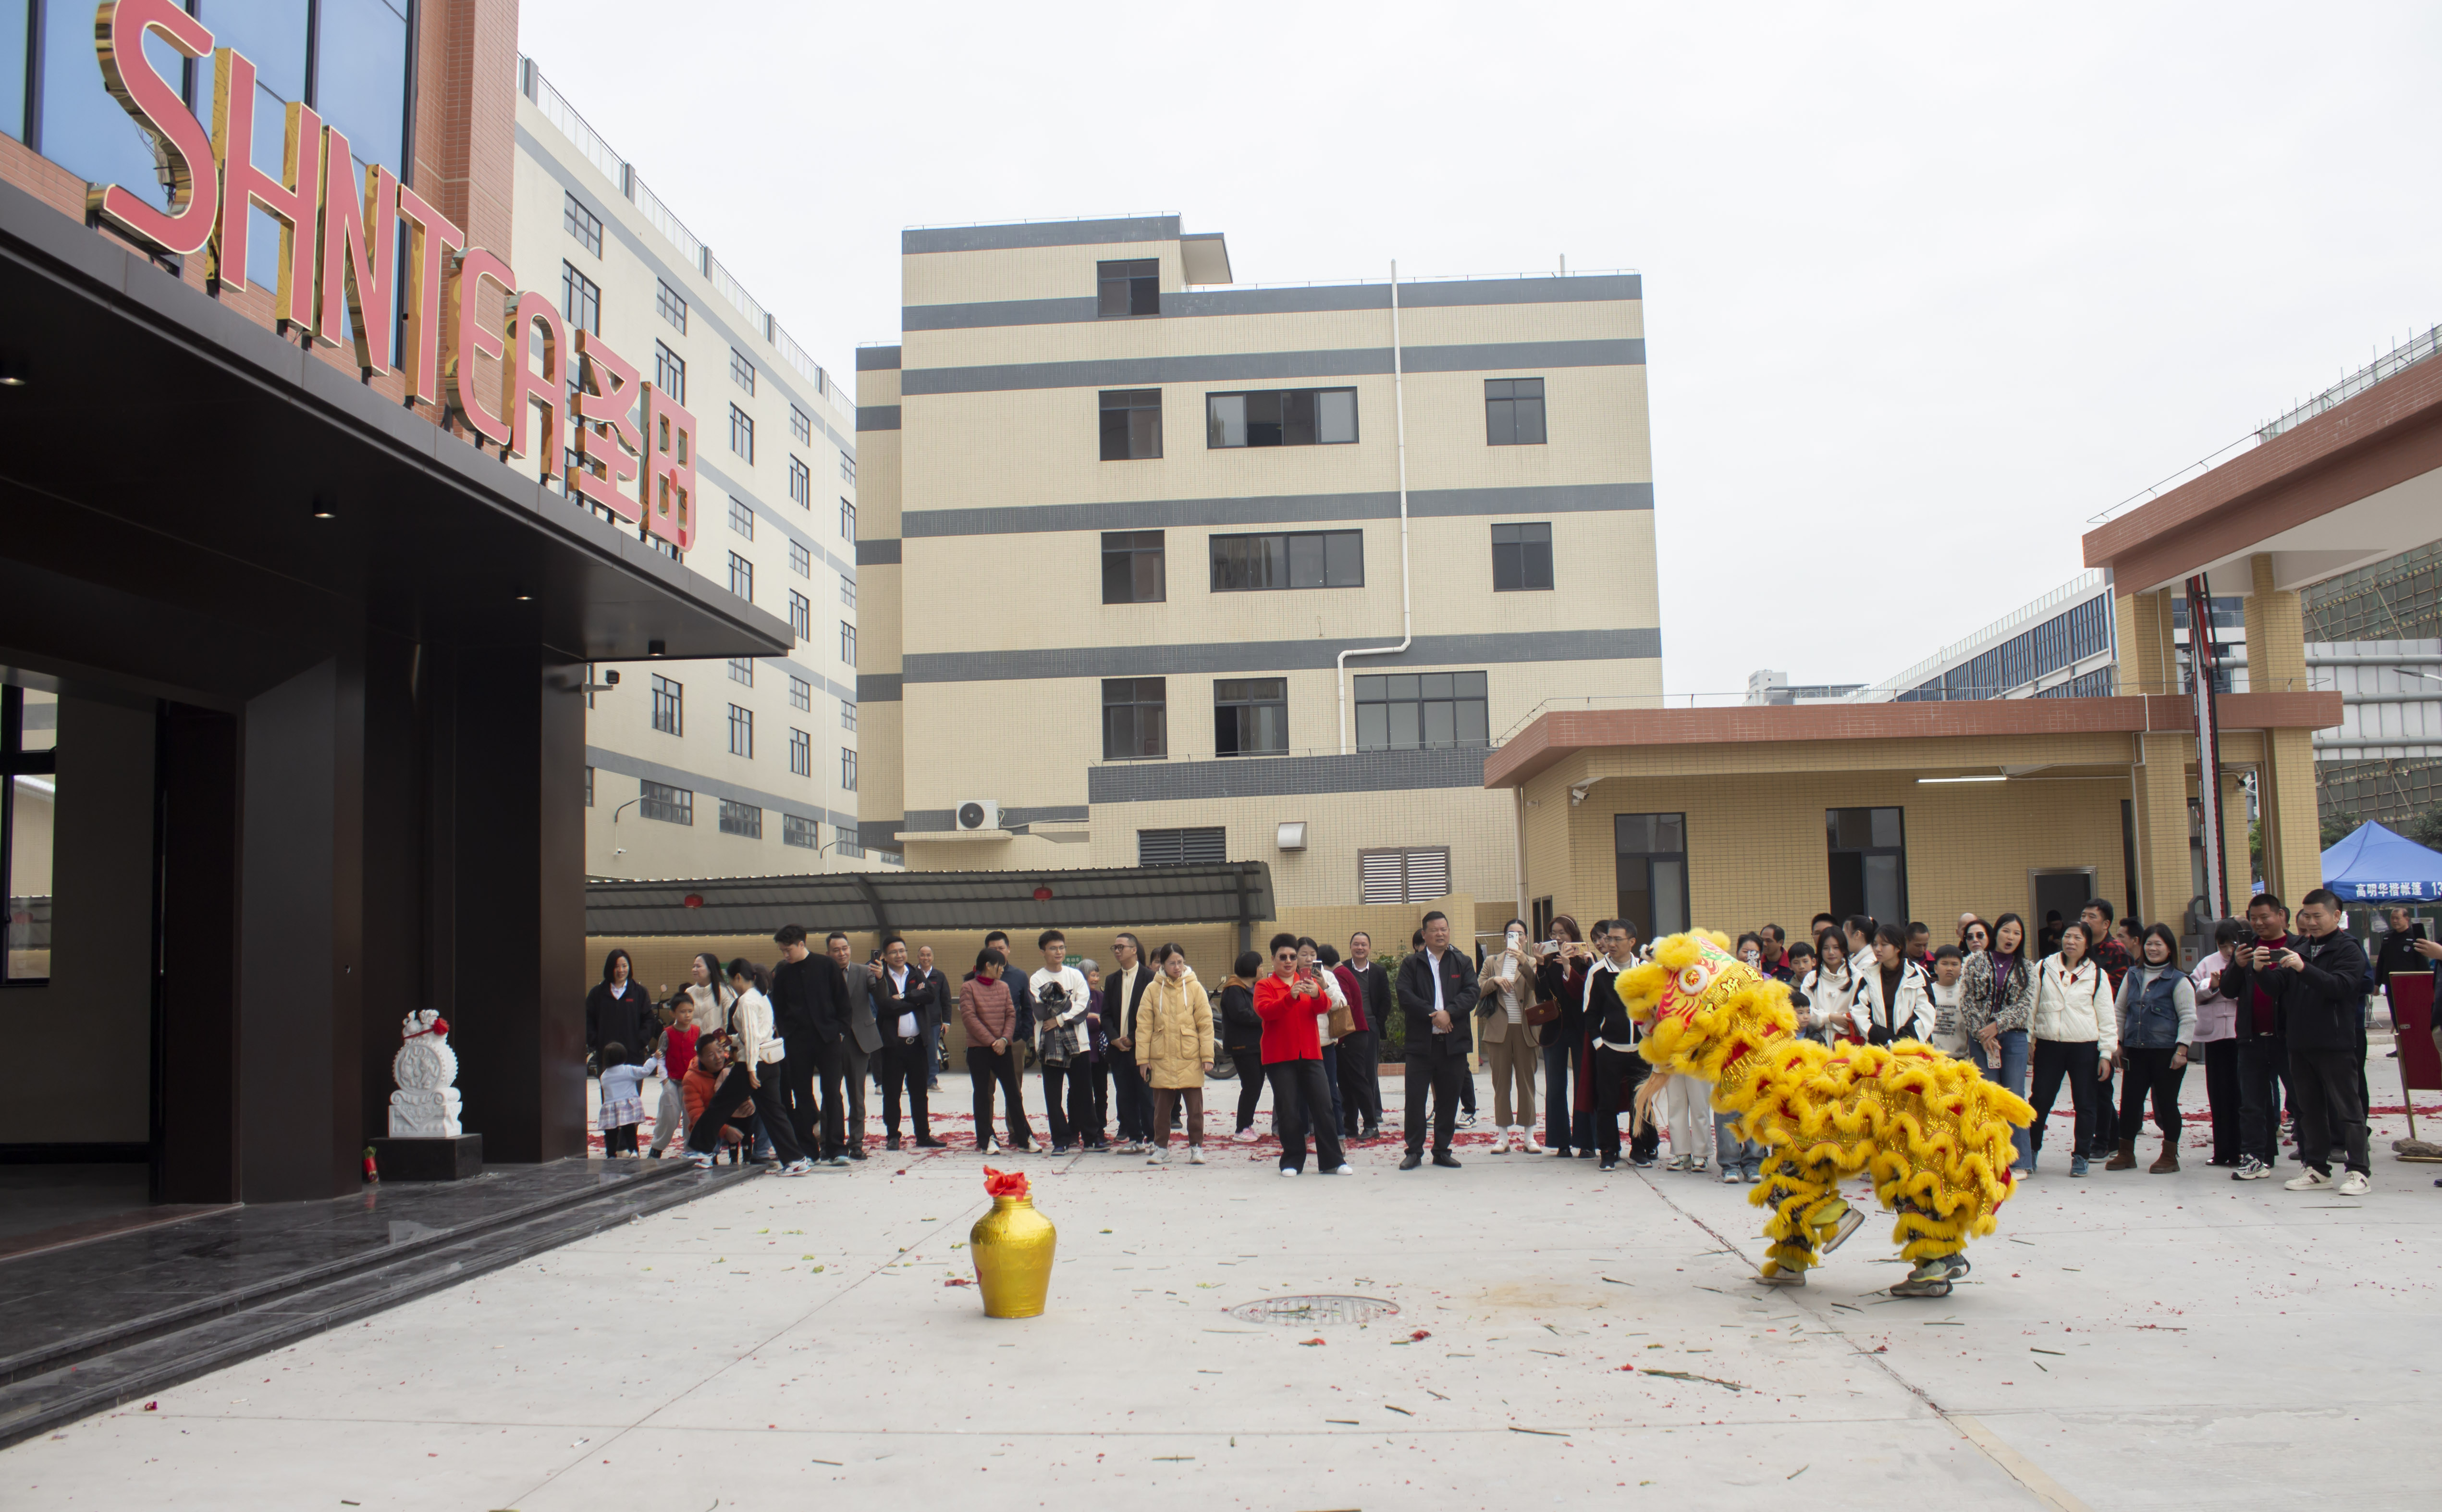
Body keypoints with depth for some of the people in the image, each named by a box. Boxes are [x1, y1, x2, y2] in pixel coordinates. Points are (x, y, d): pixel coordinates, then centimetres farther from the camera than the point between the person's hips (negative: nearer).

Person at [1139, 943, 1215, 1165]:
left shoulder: (1195, 987, 0)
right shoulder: (1153, 989, 2)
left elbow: (1205, 1024, 0)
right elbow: (1144, 1026, 2)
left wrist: (1207, 1057, -5)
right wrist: (1144, 1058, -2)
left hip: (1190, 1059, -1)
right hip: (1161, 1059, 1)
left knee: (1195, 1106, 3)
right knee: (1162, 1107, 8)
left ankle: (1196, 1147, 14)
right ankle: (1161, 1148, 19)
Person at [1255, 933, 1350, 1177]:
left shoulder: (1309, 982, 14)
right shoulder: (1265, 986, 5)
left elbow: (1324, 1008, -2)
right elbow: (1264, 1011, -14)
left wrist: (1317, 995, -26)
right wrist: (1291, 996, -29)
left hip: (1310, 1054, 3)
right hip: (1280, 1057, -2)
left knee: (1323, 1105, -2)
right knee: (1288, 1111, -2)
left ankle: (1332, 1161, 3)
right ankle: (1292, 1161, 8)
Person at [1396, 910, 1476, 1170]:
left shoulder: (1462, 962, 10)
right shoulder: (1411, 964, 6)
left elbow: (1471, 992, -2)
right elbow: (1405, 996, -6)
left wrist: (1449, 1013, -17)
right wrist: (1433, 1015, -16)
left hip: (1453, 1042, 2)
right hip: (1421, 1042, -2)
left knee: (1448, 1100, 6)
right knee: (1415, 1098, -2)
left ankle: (1442, 1151, 17)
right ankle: (1415, 1151, 7)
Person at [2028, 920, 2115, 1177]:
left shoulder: (2097, 974, 4)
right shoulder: (2044, 968, 6)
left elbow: (2106, 1017, 4)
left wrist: (2106, 1054, 0)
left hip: (2085, 1047, 0)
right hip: (2049, 1044, 0)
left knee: (2085, 1104, 4)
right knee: (2041, 1100, 3)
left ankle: (2080, 1156, 15)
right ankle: (2031, 1150, 18)